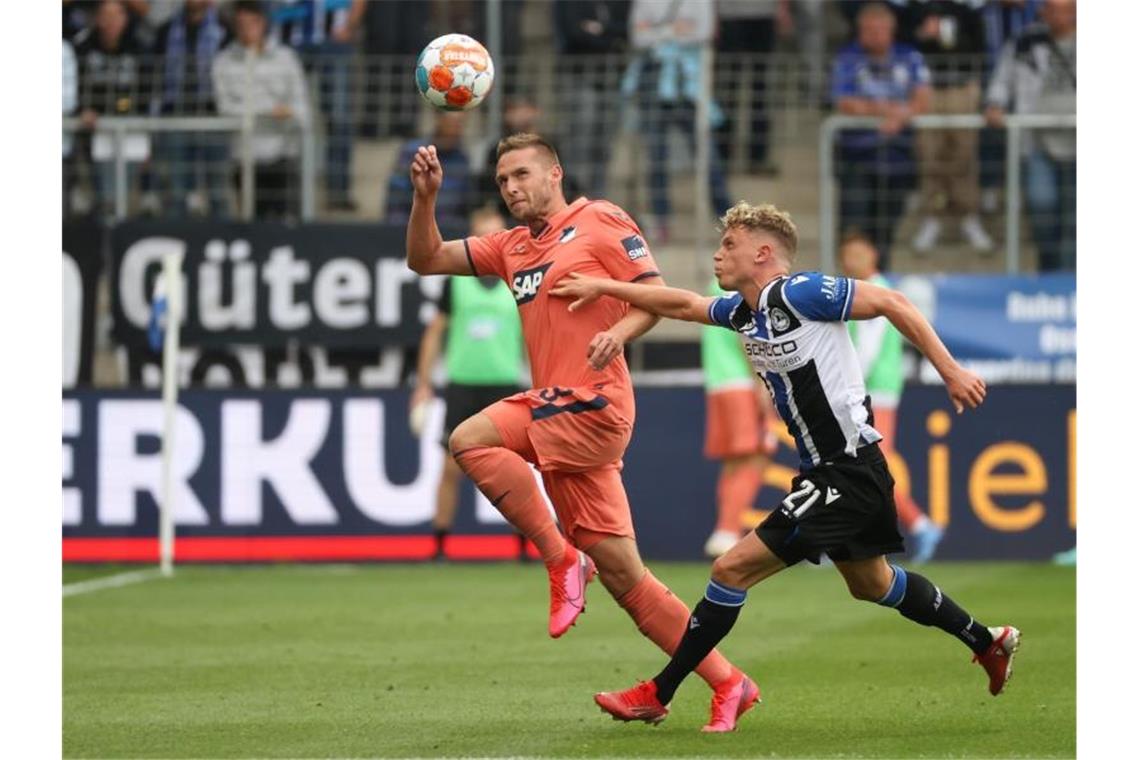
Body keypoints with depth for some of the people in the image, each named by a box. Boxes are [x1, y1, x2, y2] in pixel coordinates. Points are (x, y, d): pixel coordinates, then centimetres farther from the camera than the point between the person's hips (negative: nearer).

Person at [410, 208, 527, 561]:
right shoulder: (456, 279, 5)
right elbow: (435, 331, 10)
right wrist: (423, 384, 5)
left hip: (504, 384, -1)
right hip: (461, 383, 1)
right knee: (451, 467, 1)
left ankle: (524, 546, 4)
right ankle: (440, 545, 8)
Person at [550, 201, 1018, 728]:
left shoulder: (798, 293, -17)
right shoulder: (742, 311, 8)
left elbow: (891, 303, -16)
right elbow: (683, 305, 24)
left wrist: (951, 372, -18)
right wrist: (604, 287, 20)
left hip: (849, 473, -10)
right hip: (826, 470, 10)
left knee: (733, 568, -10)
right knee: (870, 584, 27)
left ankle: (657, 696, -5)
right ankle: (989, 644, 40)